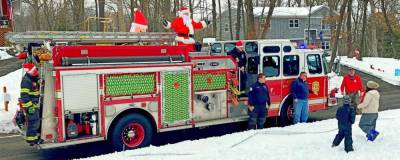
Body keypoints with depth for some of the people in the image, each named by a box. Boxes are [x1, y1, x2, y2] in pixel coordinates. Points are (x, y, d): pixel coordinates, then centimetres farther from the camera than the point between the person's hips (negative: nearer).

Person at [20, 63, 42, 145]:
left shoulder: (34, 79, 14)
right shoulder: (26, 80, -17)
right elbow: (24, 95, -22)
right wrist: (29, 106, -24)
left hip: (35, 104, 10)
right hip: (31, 105, -10)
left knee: (37, 121, 16)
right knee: (34, 121, -9)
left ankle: (36, 136, 26)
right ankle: (31, 138, -3)